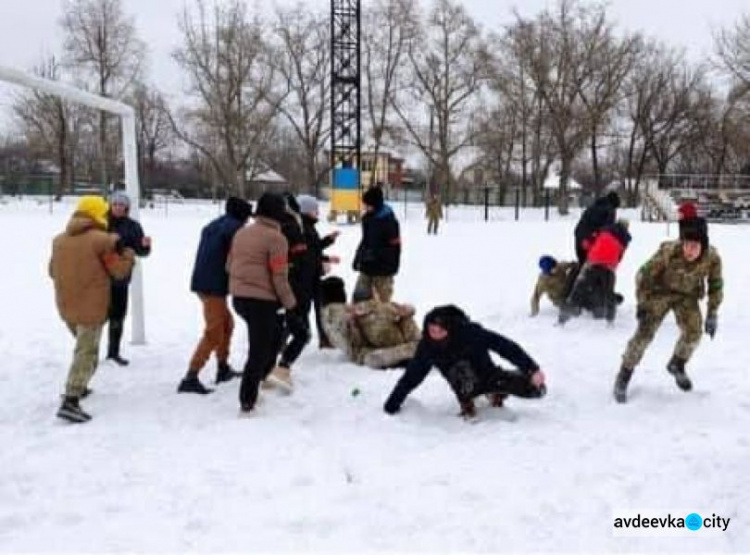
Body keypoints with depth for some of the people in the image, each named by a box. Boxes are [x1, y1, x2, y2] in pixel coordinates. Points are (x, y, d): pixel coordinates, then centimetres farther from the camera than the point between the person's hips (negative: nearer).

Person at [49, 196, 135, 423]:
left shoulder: (59, 239, 6)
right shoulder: (102, 239, -13)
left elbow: (53, 271, 16)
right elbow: (119, 271, -8)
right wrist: (128, 255, 11)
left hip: (66, 305, 7)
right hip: (91, 306, -7)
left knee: (83, 346, 28)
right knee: (87, 353, -5)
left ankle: (77, 387, 35)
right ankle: (70, 402, -14)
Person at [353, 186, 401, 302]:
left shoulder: (388, 220, -15)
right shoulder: (368, 218, 7)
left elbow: (394, 246, -15)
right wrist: (358, 258, 16)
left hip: (382, 268, -7)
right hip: (366, 266, 7)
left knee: (384, 299, 4)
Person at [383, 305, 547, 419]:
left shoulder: (469, 332, -30)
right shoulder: (427, 347, -22)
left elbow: (505, 346, -28)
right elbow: (411, 377, -14)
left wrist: (533, 369, -33)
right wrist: (391, 406, -17)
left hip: (489, 375, 1)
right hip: (466, 385, -1)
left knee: (537, 389, -11)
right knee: (461, 367, -37)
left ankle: (495, 394, 16)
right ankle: (466, 406, -9)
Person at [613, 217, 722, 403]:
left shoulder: (712, 257, -25)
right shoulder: (668, 252, -34)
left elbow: (716, 285, -5)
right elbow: (644, 274, -19)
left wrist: (712, 314, -3)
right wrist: (642, 304, -17)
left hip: (688, 294, 3)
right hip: (661, 291, -3)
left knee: (693, 333, -13)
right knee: (644, 333, -12)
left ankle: (677, 365, 19)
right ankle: (624, 377, 3)